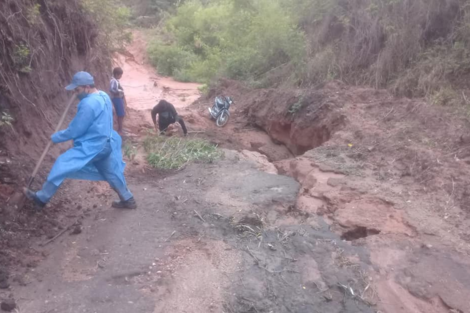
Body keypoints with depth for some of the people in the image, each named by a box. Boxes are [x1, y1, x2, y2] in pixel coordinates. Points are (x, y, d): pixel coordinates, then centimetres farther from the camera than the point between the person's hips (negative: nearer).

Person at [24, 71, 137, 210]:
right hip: (106, 144, 9)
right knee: (112, 172, 20)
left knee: (62, 165, 0)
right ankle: (128, 200, 29)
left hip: (91, 147, -9)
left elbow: (74, 131, -17)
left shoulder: (88, 104, -23)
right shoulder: (104, 96, 6)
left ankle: (41, 198, 12)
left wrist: (55, 137, -2)